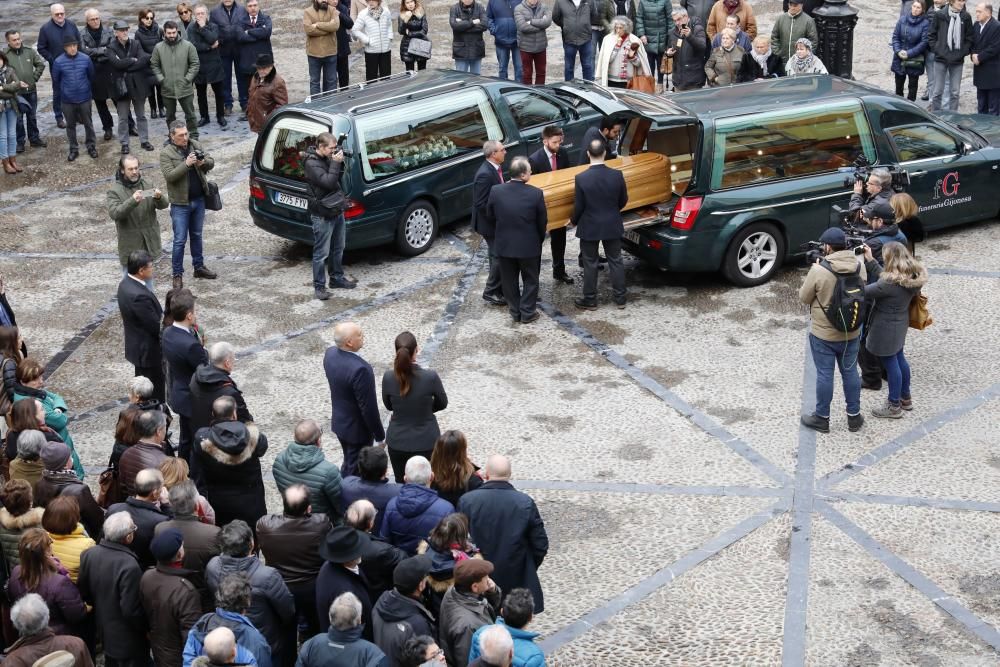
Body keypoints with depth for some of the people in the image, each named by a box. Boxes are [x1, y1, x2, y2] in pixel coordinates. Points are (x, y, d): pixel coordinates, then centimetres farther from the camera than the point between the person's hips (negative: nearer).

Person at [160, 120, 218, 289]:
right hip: (180, 203, -5)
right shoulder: (166, 154, -12)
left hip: (199, 200, 5)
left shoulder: (195, 145, 3)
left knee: (197, 235, 19)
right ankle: (177, 274, 7)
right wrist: (186, 164, -31)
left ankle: (199, 267, 32)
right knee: (180, 240, -2)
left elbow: (211, 162, 6)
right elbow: (169, 176, -21)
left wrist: (203, 162, -17)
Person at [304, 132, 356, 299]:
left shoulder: (327, 158, 7)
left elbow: (339, 178, 13)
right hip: (323, 216, -9)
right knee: (322, 253, -2)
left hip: (337, 210, 9)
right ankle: (319, 287, 7)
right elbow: (328, 182, -27)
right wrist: (335, 163, -22)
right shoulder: (311, 163, -19)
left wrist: (340, 162, -3)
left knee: (338, 248, 20)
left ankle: (337, 278, 34)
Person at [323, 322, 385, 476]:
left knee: (348, 465, 27)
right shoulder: (360, 369, -35)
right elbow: (368, 407, -26)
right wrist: (380, 436, -13)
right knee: (354, 471, 12)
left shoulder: (330, 354, -10)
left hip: (339, 422, 8)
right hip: (357, 429, -8)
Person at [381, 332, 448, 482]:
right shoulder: (431, 377, -21)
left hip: (397, 441, 2)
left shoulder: (388, 377, -16)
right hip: (426, 442, -2)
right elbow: (442, 404, -3)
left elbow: (389, 405, 3)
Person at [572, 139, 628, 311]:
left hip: (589, 227, -2)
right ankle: (620, 298, 20)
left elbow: (578, 206, -12)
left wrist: (574, 221, 9)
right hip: (612, 226, 2)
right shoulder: (617, 175, -11)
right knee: (615, 261, 14)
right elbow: (623, 200, 3)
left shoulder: (581, 178, -19)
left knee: (590, 264, 10)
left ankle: (590, 300, 17)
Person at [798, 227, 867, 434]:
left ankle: (822, 418, 21)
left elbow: (804, 298, -9)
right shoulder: (859, 266, -6)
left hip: (823, 334, -4)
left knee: (824, 374, 8)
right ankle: (854, 416, 28)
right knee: (850, 372, 17)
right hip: (852, 332, 4)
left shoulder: (819, 271, -22)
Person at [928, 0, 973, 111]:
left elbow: (969, 38, 8)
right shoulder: (939, 15, -4)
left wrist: (963, 52, -2)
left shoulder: (966, 17, 1)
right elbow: (931, 35, 2)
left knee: (955, 92, 5)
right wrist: (936, 49, -6)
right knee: (938, 91, 3)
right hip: (941, 59, -2)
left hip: (957, 60, 2)